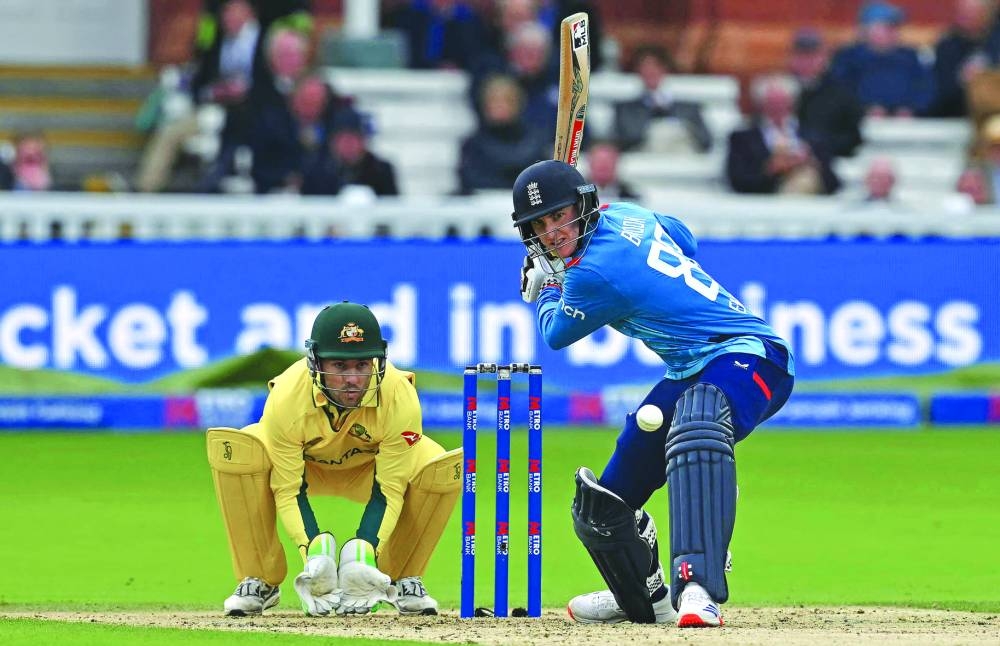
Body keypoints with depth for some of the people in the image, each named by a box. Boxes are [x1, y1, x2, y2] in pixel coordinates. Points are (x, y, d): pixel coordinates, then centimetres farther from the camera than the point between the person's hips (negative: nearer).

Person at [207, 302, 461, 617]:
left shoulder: (400, 398, -34)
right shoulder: (286, 398, -35)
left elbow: (387, 491, -27)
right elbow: (288, 490, -28)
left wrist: (367, 552, -44)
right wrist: (312, 552, -45)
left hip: (370, 468, 1)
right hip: (301, 465, -1)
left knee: (447, 469, -31)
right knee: (230, 449, -34)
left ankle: (403, 580, -5)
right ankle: (260, 582, -14)